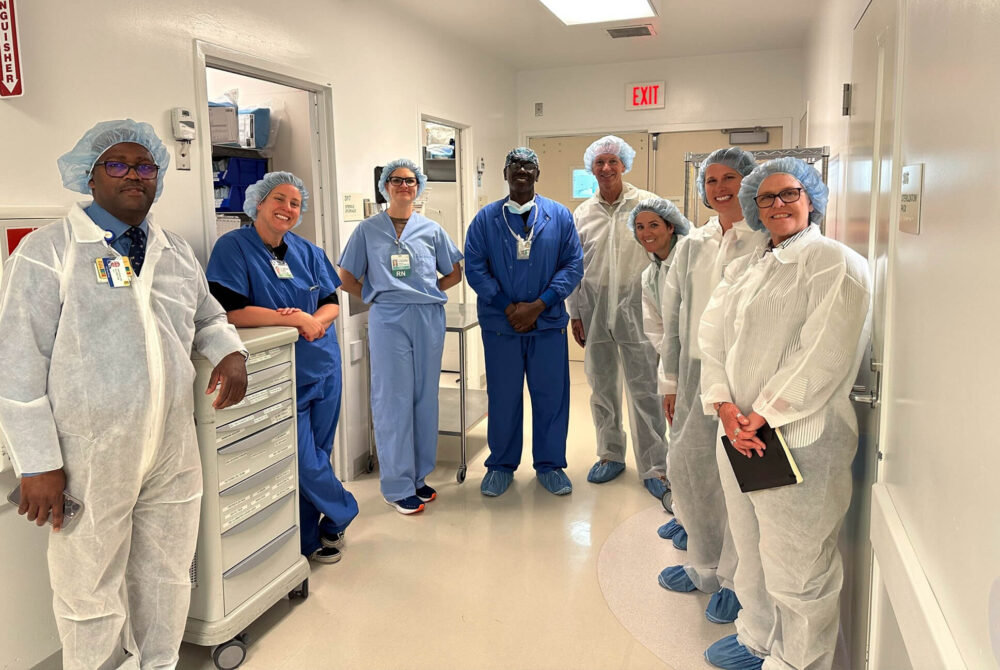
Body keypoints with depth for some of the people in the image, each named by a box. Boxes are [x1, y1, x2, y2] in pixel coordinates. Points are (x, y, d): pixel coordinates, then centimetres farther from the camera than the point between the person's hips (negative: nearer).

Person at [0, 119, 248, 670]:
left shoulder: (177, 252, 10)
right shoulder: (48, 251, -7)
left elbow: (208, 319, 23)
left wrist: (230, 352, 0)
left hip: (173, 453, 5)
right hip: (89, 458, -5)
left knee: (167, 578, 19)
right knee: (90, 592, 10)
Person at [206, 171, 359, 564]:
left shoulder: (307, 252, 9)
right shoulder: (233, 247, -7)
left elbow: (332, 303, 8)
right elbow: (230, 311, -18)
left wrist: (315, 321, -15)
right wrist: (293, 319, -19)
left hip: (324, 367, 5)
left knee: (319, 455, 12)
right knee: (305, 461, -4)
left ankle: (311, 538, 29)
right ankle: (342, 514, 25)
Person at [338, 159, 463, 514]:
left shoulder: (431, 229, 10)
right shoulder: (368, 229, 6)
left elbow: (454, 274, 15)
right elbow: (347, 278, 8)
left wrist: (425, 292, 5)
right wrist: (377, 296, 1)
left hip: (429, 319, 3)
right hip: (388, 321, -2)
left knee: (425, 397, 7)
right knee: (393, 400, -2)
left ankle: (418, 476, 21)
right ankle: (397, 486, 7)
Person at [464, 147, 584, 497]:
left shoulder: (559, 215, 3)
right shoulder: (486, 218, 3)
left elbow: (573, 265, -1)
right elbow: (475, 268, -1)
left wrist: (537, 306, -11)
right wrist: (509, 307, -10)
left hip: (548, 323, 1)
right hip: (499, 324, 0)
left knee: (551, 396, 7)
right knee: (503, 397, 8)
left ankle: (550, 465, 25)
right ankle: (501, 465, 25)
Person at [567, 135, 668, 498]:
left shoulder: (647, 204, -2)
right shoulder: (582, 213, 9)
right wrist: (575, 313, 9)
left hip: (636, 307, -4)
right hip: (594, 309, 4)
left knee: (644, 390, -2)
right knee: (602, 387, 13)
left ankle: (654, 467, 9)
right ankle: (610, 456, 28)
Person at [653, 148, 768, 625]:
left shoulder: (767, 242, -6)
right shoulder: (693, 244, 12)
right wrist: (670, 379, 13)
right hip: (695, 371, 6)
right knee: (686, 470, 13)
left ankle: (735, 581, 22)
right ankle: (704, 566, 34)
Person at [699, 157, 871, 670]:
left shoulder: (834, 262, -6)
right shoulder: (743, 269, 17)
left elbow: (824, 355, -16)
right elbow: (712, 336, 7)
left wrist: (763, 415, -16)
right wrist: (724, 404, -9)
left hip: (800, 440, -7)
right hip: (739, 435, 7)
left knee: (796, 569, 3)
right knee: (751, 554, 20)